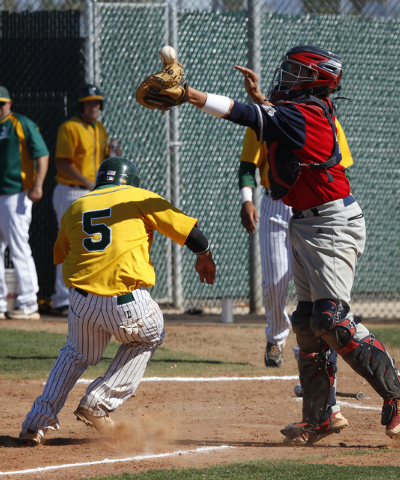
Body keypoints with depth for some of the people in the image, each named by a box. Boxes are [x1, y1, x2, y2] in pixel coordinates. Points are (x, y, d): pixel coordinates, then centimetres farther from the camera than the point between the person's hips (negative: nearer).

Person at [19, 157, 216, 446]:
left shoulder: (75, 208, 18)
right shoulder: (139, 198, 9)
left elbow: (60, 257, 25)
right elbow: (187, 229, 7)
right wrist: (204, 257, 25)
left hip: (81, 301, 3)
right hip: (127, 302, -3)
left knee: (76, 356, 30)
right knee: (149, 336, 28)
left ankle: (38, 423, 19)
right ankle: (99, 404, 17)